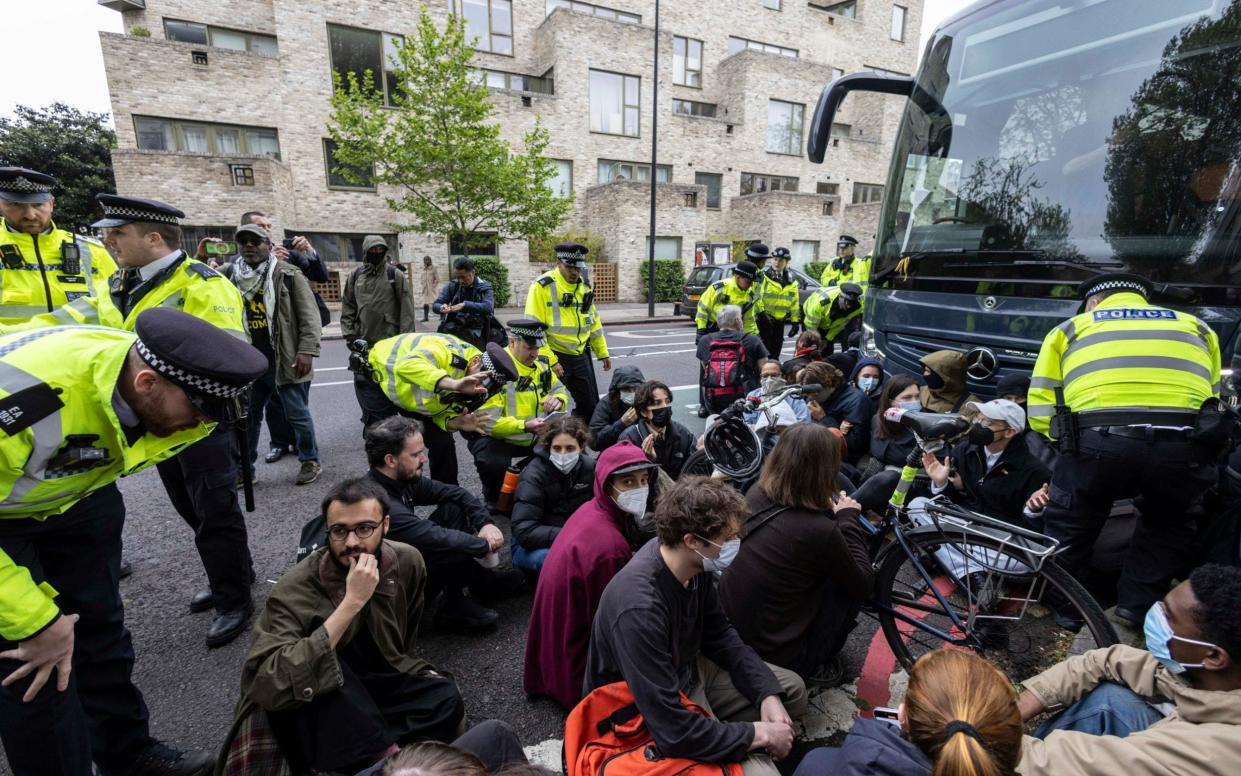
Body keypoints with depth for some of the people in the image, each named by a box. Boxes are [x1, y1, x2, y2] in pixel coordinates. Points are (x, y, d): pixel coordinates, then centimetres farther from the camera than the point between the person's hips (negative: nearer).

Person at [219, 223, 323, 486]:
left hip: (284, 361, -5)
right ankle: (244, 468, 27)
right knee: (247, 416, 14)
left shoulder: (288, 275, -5)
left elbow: (309, 315, -9)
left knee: (297, 414, 6)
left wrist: (306, 350, -16)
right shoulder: (228, 274, 10)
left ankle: (310, 461, 21)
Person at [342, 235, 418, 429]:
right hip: (363, 342, 3)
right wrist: (350, 335, 3)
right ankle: (372, 424, 16)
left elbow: (406, 308, -5)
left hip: (389, 341, -3)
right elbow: (347, 307, 11)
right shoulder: (355, 276, 7)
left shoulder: (395, 275, -2)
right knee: (364, 383, 4)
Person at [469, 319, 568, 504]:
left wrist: (558, 400, -14)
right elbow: (488, 422, -27)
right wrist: (525, 426, -40)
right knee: (494, 463, -36)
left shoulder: (540, 364, 0)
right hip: (497, 437, -6)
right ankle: (494, 498, 0)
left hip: (536, 437, 7)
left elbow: (560, 390, 12)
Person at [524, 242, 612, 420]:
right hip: (555, 358, -6)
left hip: (581, 356, 6)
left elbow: (594, 322, 18)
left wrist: (602, 352, 18)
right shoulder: (542, 286, -13)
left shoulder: (584, 286, 9)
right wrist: (549, 360, -19)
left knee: (591, 406, 13)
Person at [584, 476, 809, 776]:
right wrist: (760, 733, -23)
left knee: (792, 690, 12)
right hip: (646, 719, -7)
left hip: (685, 671, 8)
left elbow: (720, 636, 2)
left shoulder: (695, 563, -15)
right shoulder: (639, 609, -39)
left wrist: (767, 694, -10)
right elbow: (674, 731, -35)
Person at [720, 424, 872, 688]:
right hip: (773, 654, -6)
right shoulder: (820, 531, -29)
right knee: (849, 584, 5)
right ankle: (814, 665, 17)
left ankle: (809, 660, 25)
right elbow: (862, 585, -8)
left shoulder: (756, 495, -10)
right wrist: (848, 519, -3)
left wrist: (834, 515, 5)